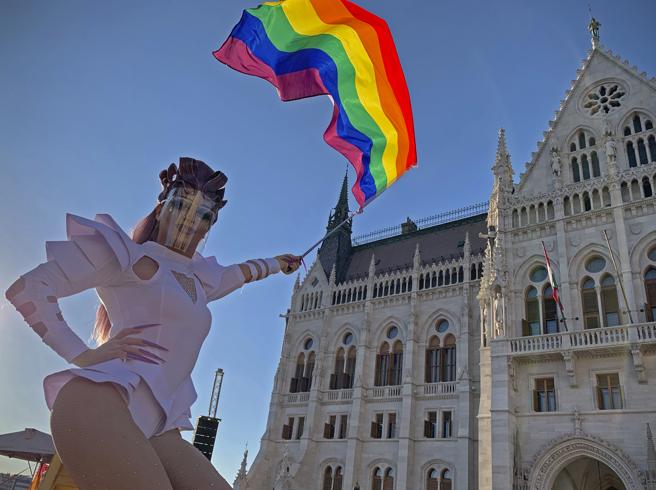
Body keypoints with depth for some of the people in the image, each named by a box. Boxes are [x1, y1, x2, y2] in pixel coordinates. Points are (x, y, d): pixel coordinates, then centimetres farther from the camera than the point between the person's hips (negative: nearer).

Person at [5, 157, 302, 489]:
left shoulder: (199, 279, 25)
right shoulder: (127, 254, 5)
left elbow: (236, 273, 48)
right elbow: (26, 289, 0)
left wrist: (275, 263, 63)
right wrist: (82, 355, -6)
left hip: (157, 427, 7)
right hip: (101, 404, -7)